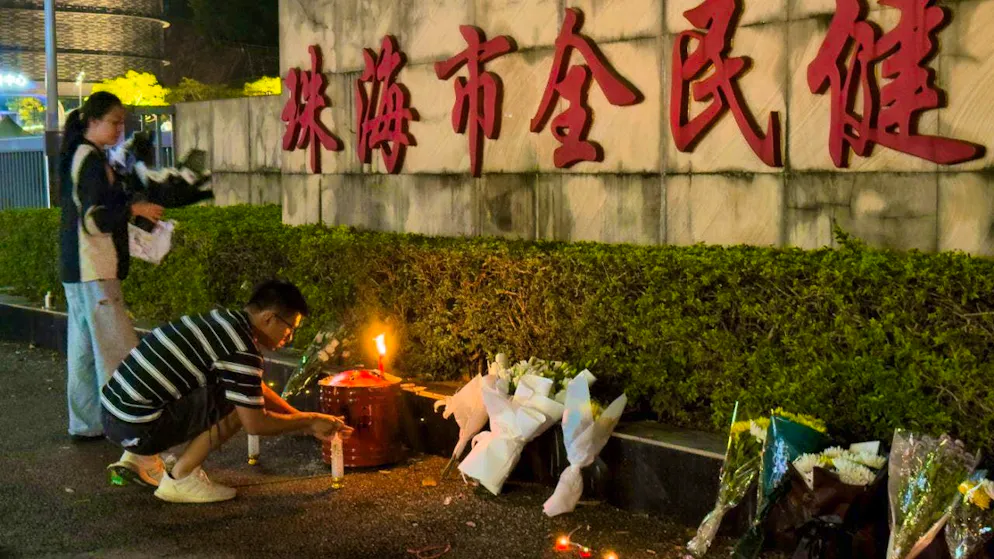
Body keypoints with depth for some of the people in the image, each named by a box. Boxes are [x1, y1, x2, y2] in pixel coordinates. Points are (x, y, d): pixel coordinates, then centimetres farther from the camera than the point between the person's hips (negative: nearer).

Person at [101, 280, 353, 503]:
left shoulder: (226, 319, 12)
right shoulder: (241, 348, -17)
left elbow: (257, 389, 24)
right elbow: (255, 423, -13)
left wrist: (304, 420, 22)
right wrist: (309, 420, 1)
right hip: (137, 426, -9)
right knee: (239, 404, -11)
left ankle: (140, 458, 19)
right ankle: (181, 479, -3)